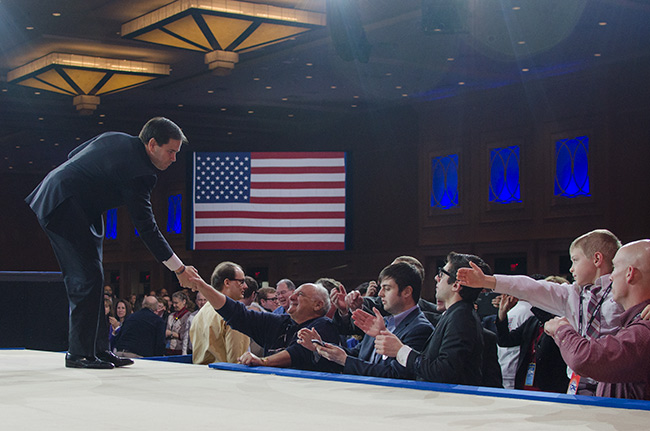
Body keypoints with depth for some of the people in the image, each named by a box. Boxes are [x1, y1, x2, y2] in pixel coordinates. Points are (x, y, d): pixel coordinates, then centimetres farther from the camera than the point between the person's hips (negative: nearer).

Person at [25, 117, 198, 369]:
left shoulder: (115, 139, 6)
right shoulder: (136, 171, -21)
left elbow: (73, 156, 18)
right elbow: (146, 227, -20)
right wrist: (178, 268, -17)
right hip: (64, 208, -11)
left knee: (92, 279, 10)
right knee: (88, 279, -10)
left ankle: (98, 348, 12)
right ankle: (80, 353, -6)